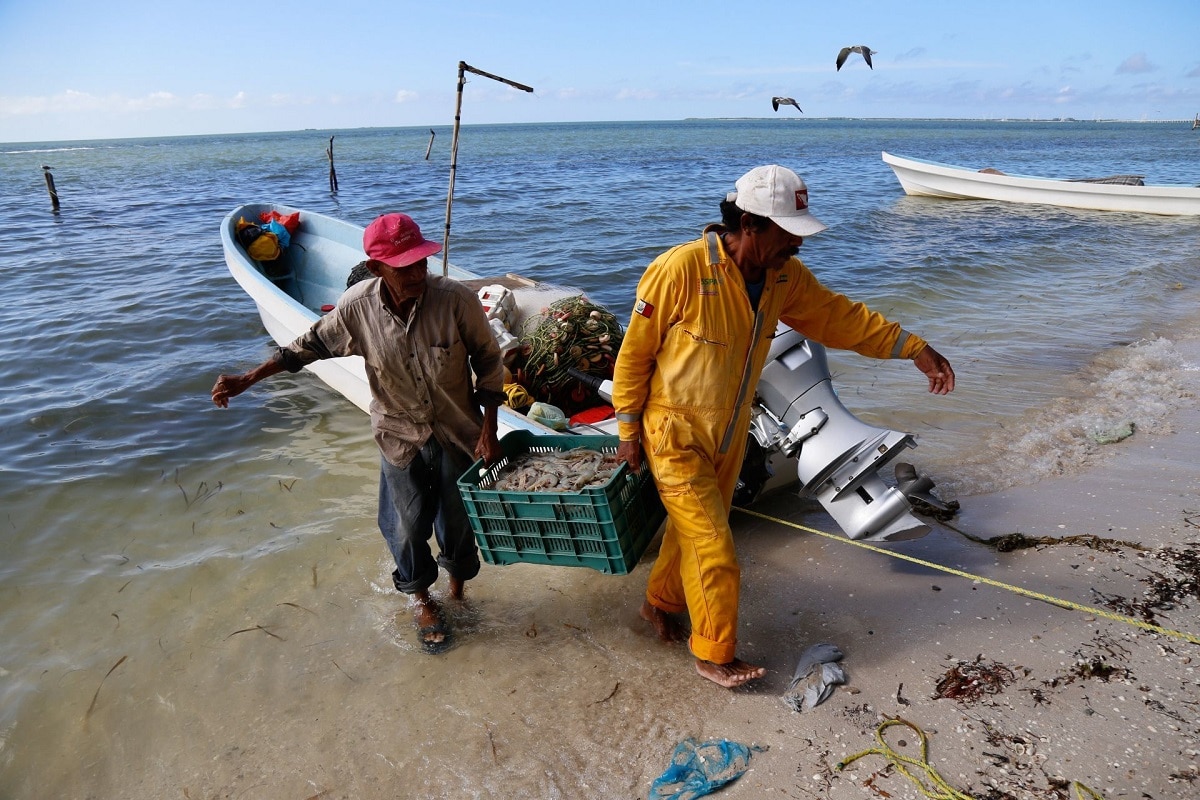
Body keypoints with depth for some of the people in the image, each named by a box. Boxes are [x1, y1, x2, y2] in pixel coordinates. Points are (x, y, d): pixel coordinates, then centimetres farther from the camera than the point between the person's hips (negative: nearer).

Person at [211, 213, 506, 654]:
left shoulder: (455, 298, -25)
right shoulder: (357, 307, -19)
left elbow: (488, 361, -11)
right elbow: (312, 344, 0)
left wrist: (489, 428, -11)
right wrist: (246, 380, -4)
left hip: (458, 433, -1)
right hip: (400, 436, 1)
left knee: (458, 518, 15)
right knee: (409, 523, 12)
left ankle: (457, 584, 48)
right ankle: (421, 599, 42)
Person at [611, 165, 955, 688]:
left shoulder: (784, 276, -6)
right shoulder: (681, 270, -25)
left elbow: (838, 316, 5)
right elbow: (635, 351, -17)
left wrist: (912, 347, -4)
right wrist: (628, 431, -11)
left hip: (729, 434, 7)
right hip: (675, 435, -6)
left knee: (692, 529, 22)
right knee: (714, 550, -3)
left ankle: (661, 603, 48)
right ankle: (714, 656, 18)